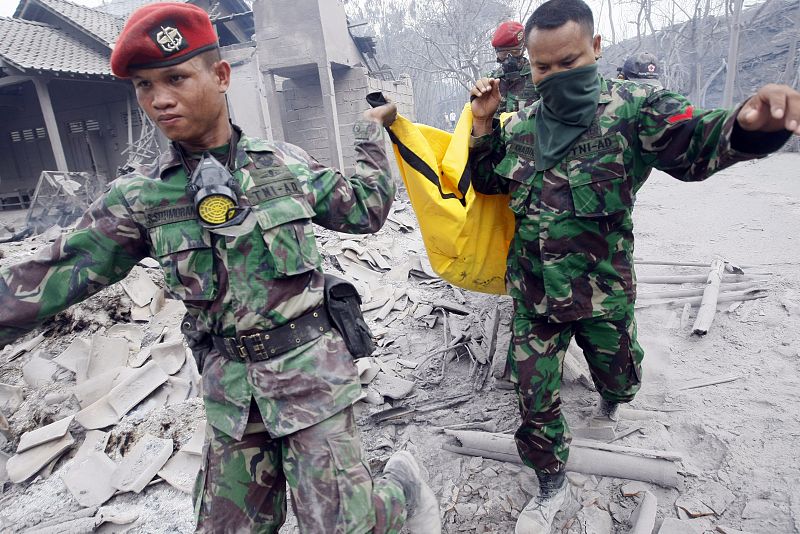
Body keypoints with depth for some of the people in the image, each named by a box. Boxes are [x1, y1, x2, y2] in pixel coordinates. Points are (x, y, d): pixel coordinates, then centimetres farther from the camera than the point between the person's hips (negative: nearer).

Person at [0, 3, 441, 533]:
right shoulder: (138, 198, -1)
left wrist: (371, 131, 16)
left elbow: (366, 210, 9)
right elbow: (54, 276, 1)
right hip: (231, 385, 3)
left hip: (311, 369, -2)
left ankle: (405, 486, 32)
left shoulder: (287, 163, -3)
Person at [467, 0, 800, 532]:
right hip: (534, 294, 2)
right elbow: (487, 181, 13)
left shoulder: (632, 107, -10)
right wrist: (484, 124, -3)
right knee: (535, 398, 8)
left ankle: (609, 398, 63)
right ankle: (552, 488, 34)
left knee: (620, 380, 23)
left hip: (604, 291, -1)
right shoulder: (521, 124, 2)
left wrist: (748, 124, -48)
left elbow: (694, 142, -25)